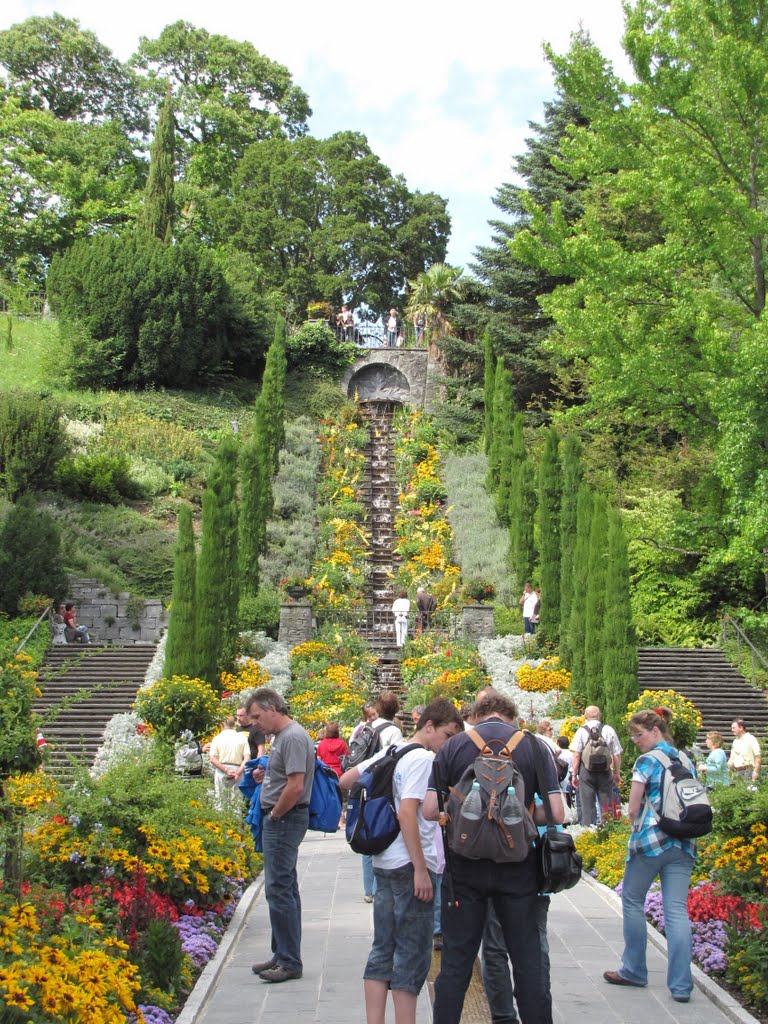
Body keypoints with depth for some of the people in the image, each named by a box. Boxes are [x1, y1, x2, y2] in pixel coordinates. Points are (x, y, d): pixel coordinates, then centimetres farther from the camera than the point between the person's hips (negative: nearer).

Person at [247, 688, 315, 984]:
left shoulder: (293, 738, -17)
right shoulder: (281, 736, 15)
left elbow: (295, 786, -24)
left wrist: (274, 815, -13)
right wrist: (264, 776, 8)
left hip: (285, 820, -11)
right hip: (279, 819, 11)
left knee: (279, 889, -7)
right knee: (284, 888, 16)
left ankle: (290, 962, 1)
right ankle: (283, 955, 25)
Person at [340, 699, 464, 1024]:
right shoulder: (423, 758, -14)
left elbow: (345, 781, 18)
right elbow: (407, 814, -22)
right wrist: (421, 870, -21)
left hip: (384, 863, 9)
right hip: (409, 864, -9)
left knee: (383, 949, 12)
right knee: (413, 954, 0)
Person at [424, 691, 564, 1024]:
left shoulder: (453, 746, -2)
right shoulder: (534, 746, -1)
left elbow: (430, 810, -7)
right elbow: (555, 814, -7)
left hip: (466, 865, 0)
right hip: (517, 867, 0)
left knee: (455, 962, 9)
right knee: (528, 961, 12)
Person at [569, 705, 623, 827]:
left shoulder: (581, 731, -3)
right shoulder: (609, 730, 2)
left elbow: (576, 755, -6)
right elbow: (617, 754, 4)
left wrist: (574, 774, 1)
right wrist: (617, 773, 15)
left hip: (586, 772, -1)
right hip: (605, 771, 1)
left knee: (587, 806, 4)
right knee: (606, 806, 9)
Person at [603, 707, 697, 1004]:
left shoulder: (648, 760, -8)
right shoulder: (686, 760, 13)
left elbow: (633, 807, -9)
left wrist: (635, 825, 9)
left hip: (650, 839, -6)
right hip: (683, 845, 6)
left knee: (632, 901, 12)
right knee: (677, 910, 3)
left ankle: (633, 971, 19)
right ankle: (681, 985, -1)